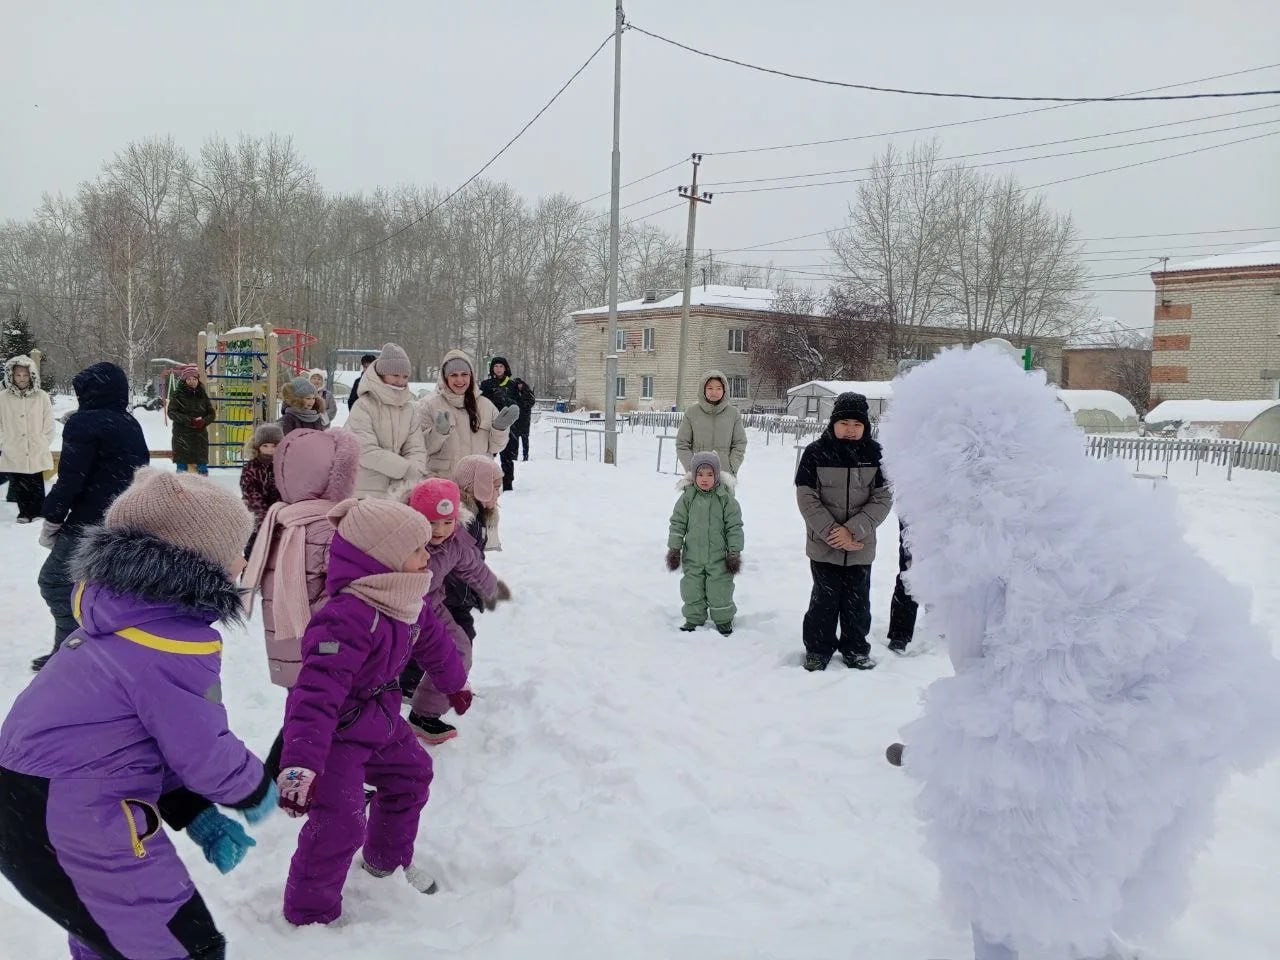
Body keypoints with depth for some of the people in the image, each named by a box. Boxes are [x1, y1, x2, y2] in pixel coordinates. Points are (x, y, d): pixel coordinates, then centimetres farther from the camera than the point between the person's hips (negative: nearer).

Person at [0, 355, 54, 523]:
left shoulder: (41, 397, -2)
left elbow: (48, 424, 3)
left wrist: (42, 444, 0)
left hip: (36, 454, -1)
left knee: (36, 487, 2)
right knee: (18, 487, 9)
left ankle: (37, 514, 14)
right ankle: (24, 513, 22)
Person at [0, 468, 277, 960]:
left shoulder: (122, 617, 7)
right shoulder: (179, 644, -22)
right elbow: (206, 754, -15)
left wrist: (195, 813, 8)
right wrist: (256, 791, 5)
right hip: (76, 829, -10)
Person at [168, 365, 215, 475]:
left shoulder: (202, 395, 9)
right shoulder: (178, 394, 0)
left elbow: (212, 413, 10)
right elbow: (171, 412, -7)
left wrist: (203, 421, -12)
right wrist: (188, 420, -19)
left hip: (200, 436, 3)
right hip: (182, 436, -3)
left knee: (202, 465, 5)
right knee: (182, 466, -2)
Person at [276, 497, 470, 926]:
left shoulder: (405, 604, -6)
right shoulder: (348, 618, -37)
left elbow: (432, 640, 15)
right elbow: (317, 693, -43)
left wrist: (455, 683, 32)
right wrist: (300, 763, -50)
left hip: (379, 720, 9)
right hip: (336, 733, -9)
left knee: (411, 774, 23)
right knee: (339, 824, -10)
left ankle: (388, 858, 47)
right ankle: (310, 914, 13)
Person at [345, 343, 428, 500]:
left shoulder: (410, 408, 8)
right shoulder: (364, 407, -9)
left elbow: (416, 449, 1)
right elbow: (366, 451, -18)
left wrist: (410, 482, -18)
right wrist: (408, 469, -21)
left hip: (397, 493, 5)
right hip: (366, 493, -5)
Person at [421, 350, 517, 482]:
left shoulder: (485, 405, 9)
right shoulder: (430, 405, 1)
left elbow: (494, 447, 9)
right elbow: (424, 447, -5)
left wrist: (499, 429, -9)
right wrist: (439, 432, -22)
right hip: (442, 480, -2)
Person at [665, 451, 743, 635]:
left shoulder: (726, 498, -8)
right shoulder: (687, 497, -4)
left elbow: (734, 527, -4)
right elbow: (677, 523, 2)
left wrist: (734, 553, -5)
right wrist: (674, 548, 0)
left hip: (719, 557, -2)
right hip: (693, 557, 2)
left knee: (720, 590, 6)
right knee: (692, 591, 9)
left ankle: (724, 620, 25)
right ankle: (694, 619, 26)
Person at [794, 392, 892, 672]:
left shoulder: (875, 454, -3)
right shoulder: (816, 452, -7)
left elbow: (882, 499, -6)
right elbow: (807, 499, -9)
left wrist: (853, 530, -17)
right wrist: (833, 532, -16)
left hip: (861, 547, 2)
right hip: (823, 545, -1)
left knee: (858, 601, 12)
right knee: (825, 599, 7)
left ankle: (855, 649, 29)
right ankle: (818, 648, 23)